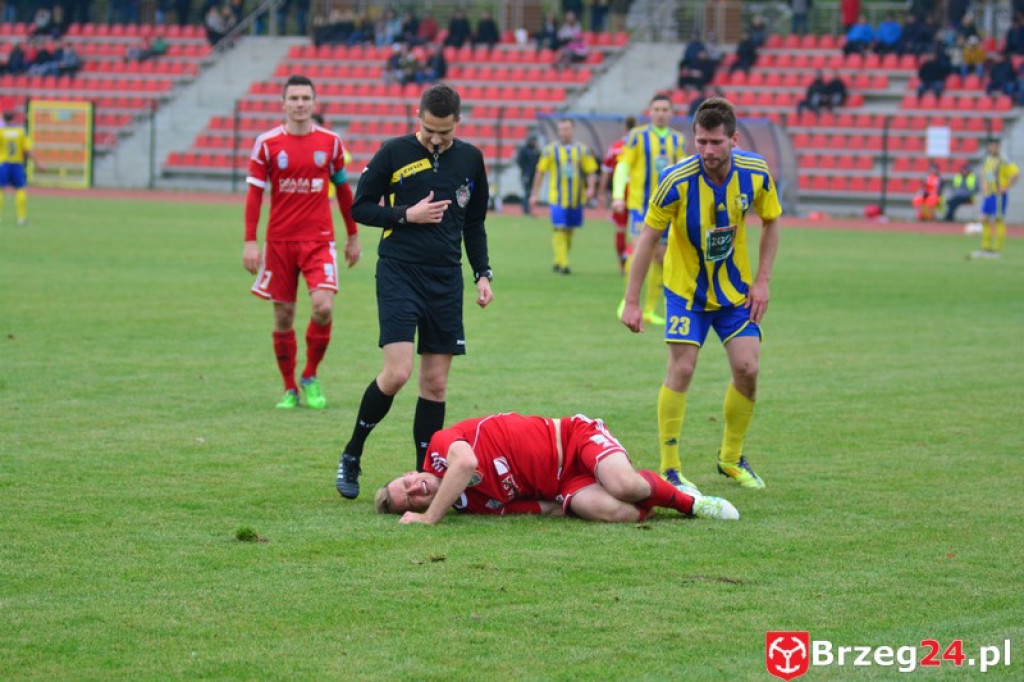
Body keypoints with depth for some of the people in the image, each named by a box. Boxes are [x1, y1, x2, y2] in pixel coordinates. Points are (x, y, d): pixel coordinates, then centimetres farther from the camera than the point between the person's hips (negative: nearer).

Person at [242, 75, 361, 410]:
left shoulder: (330, 142, 3)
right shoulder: (267, 143, -1)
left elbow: (344, 190, 13)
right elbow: (254, 193, 1)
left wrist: (353, 236, 15)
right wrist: (250, 241, -6)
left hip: (319, 240, 0)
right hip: (279, 241, 0)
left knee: (323, 307, -17)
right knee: (283, 316, 4)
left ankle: (311, 377, 5)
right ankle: (290, 389, 17)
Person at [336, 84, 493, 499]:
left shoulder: (470, 159, 9)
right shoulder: (394, 153, -3)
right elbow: (360, 207, 1)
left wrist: (483, 273, 10)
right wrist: (407, 215, -11)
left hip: (446, 279, 4)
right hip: (399, 273, -4)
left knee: (435, 384, 3)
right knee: (397, 373, -15)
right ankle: (351, 456, 4)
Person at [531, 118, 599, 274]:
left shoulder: (582, 150, 6)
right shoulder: (551, 150, 1)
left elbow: (591, 171, 6)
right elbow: (540, 172, 4)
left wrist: (591, 188, -11)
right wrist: (535, 193, 2)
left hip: (576, 199, 3)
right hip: (558, 198, -3)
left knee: (569, 231, 9)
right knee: (560, 230, -13)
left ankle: (559, 262, 22)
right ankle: (562, 263, -15)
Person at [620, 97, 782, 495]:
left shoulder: (756, 173, -16)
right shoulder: (677, 180, -24)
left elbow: (771, 221, 3)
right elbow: (648, 238, -16)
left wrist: (762, 281, -4)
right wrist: (632, 302, -17)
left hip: (736, 289, 3)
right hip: (685, 288, -3)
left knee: (747, 369, -3)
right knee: (681, 370, -12)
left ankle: (731, 457, 19)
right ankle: (669, 468, -3)